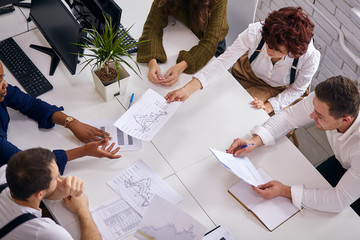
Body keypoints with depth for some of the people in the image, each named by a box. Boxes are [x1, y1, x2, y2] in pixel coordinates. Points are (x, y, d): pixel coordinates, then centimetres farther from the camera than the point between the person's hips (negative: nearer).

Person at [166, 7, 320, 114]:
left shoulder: (310, 57, -34)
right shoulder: (255, 32, -35)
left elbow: (296, 90, -14)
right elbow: (223, 61, -37)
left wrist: (269, 106, -26)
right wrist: (188, 89, -47)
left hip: (279, 91, -2)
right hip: (247, 75, 2)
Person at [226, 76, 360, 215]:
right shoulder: (322, 99, -30)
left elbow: (339, 201, -35)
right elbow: (289, 117, -12)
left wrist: (285, 191, -36)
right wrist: (254, 141, -27)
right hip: (340, 162, 5)